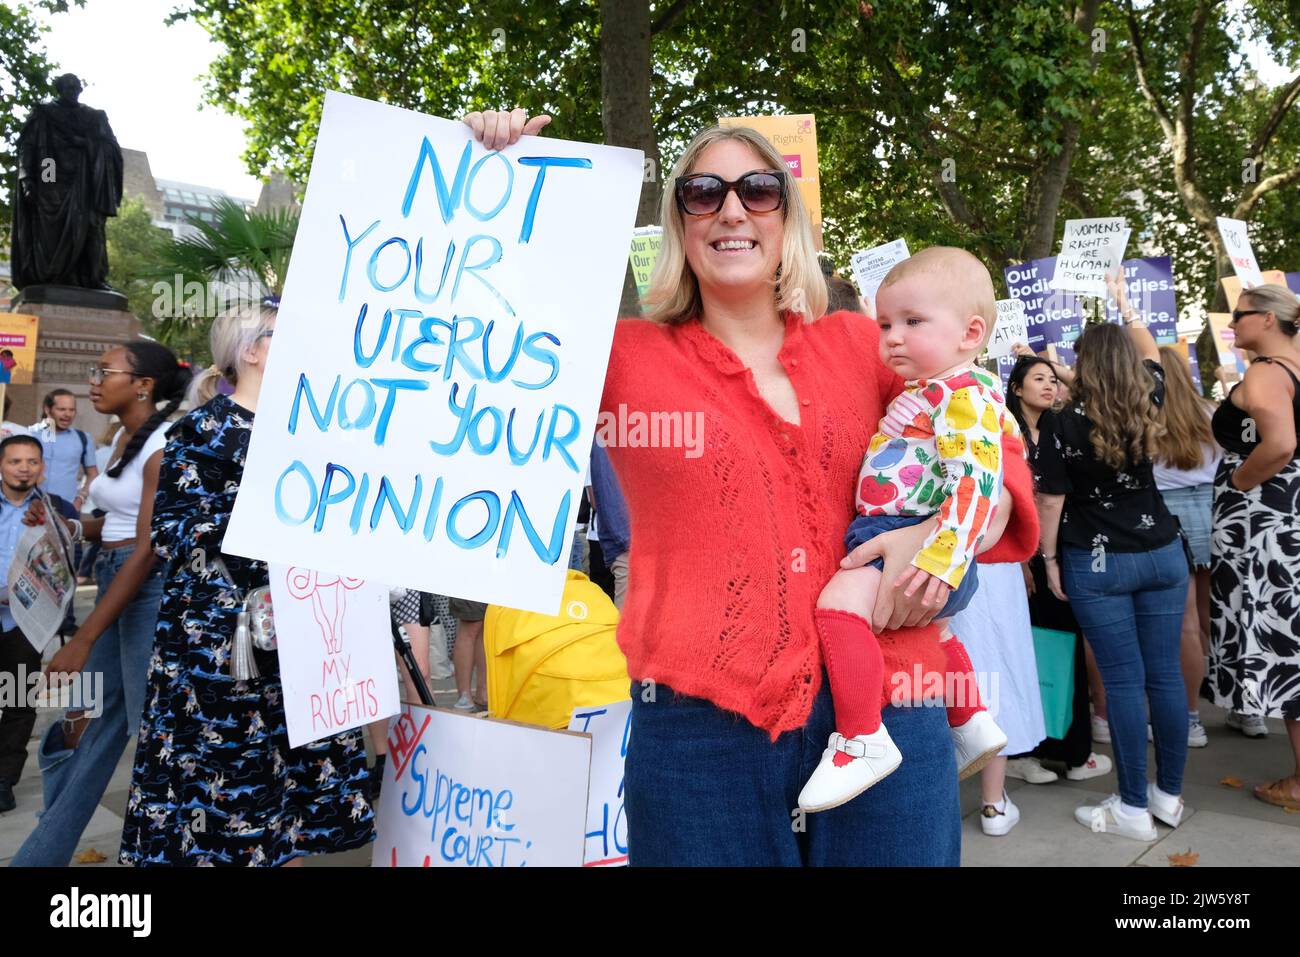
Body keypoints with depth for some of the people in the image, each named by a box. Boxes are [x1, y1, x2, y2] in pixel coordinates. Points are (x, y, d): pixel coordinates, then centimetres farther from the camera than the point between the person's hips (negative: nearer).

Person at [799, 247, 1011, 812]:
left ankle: (861, 740, -26)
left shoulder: (966, 395, -15)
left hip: (912, 534, -11)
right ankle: (971, 722, 43)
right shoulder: (923, 392, 16)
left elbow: (975, 480, -27)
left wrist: (942, 556, -35)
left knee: (840, 601, -29)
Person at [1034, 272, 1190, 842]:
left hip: (1096, 563, -4)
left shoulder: (1069, 422, -12)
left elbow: (1051, 500, -8)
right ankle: (1169, 795, 20)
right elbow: (1151, 351, 22)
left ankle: (1134, 809, 6)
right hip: (1161, 553, 4)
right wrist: (1124, 304, 34)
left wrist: (1049, 557, 4)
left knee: (1124, 679, -1)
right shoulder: (1149, 404, 1)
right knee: (1164, 672, 9)